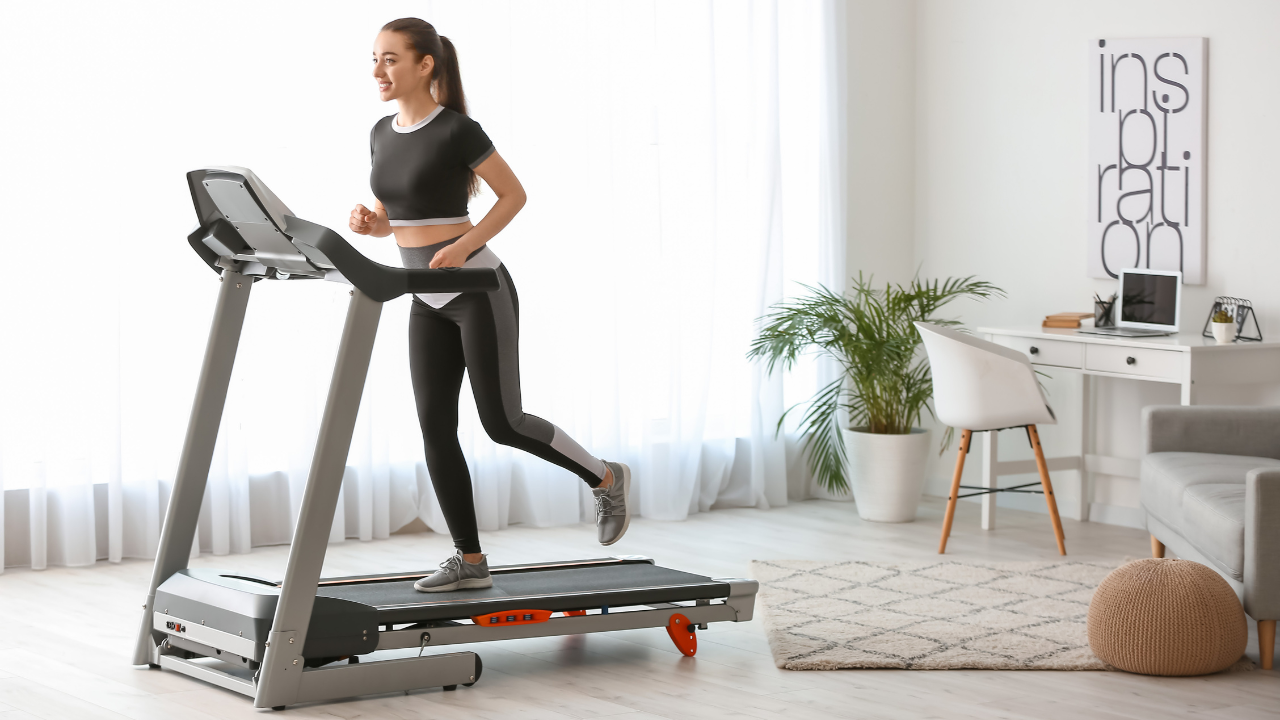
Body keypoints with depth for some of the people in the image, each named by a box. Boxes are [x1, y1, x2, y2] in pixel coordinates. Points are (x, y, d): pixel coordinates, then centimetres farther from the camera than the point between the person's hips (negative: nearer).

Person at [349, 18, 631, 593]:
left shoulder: (457, 130, -14)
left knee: (502, 423, -4)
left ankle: (605, 479, 19)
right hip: (428, 301, 7)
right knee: (435, 427, 0)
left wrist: (462, 247, -19)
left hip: (479, 291, -7)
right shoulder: (382, 135, 7)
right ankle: (470, 561, 7)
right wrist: (369, 224, -6)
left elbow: (514, 194, -8)